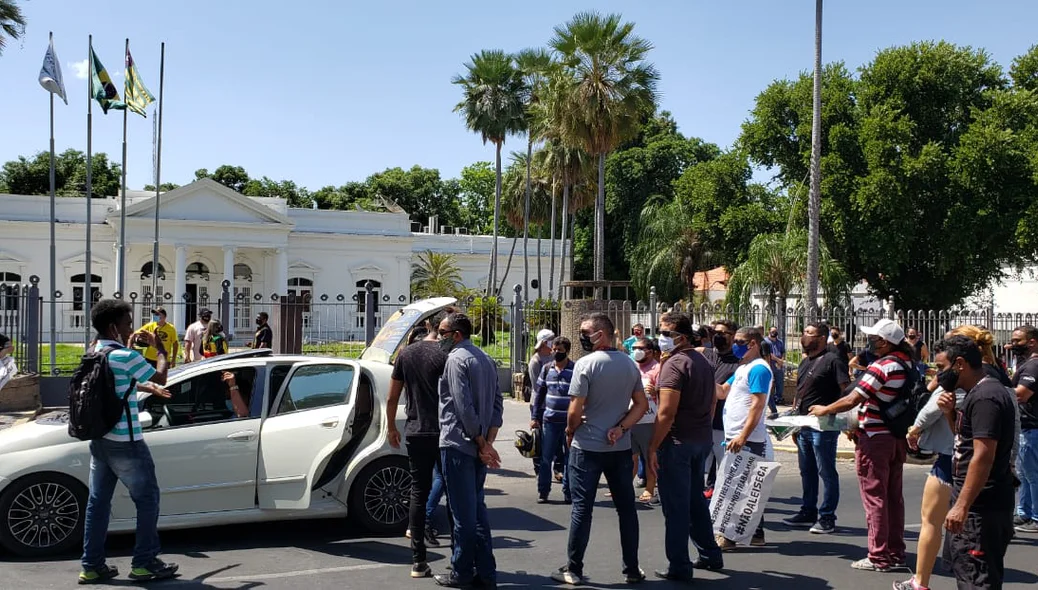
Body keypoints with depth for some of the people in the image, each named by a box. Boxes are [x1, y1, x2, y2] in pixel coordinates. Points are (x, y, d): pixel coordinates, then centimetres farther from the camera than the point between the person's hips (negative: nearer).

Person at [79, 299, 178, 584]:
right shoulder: (125, 356, -17)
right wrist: (159, 348, 5)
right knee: (147, 499, 3)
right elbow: (160, 377, -7)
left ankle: (92, 566, 15)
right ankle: (144, 563, 6)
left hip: (99, 441, 8)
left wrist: (148, 387, 26)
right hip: (125, 443, -8)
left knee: (98, 502, 11)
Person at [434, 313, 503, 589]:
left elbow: (464, 407, -19)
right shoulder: (485, 359, 15)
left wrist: (482, 443, -13)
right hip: (478, 446, 8)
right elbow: (497, 402, 12)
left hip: (458, 445, -8)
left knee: (463, 512, -1)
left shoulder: (456, 359, -12)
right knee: (477, 509, 14)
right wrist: (487, 442, 4)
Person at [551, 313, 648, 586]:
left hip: (587, 447, -5)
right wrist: (620, 428, -2)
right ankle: (632, 569, 17)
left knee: (581, 509, 2)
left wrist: (569, 432, 3)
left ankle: (574, 570, 9)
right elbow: (642, 404, 7)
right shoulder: (629, 364, 6)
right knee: (626, 508, 10)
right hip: (620, 447, 5)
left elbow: (575, 411, -15)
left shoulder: (585, 364, -14)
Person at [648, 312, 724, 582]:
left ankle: (679, 567, 5)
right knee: (696, 499, 20)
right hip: (703, 439, 9)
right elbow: (711, 403, 18)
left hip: (677, 441, -9)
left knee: (675, 506, 0)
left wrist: (653, 448, -18)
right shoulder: (704, 362, 12)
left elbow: (667, 412, -21)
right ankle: (710, 555, 28)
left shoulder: (674, 364, -16)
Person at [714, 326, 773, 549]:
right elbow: (722, 392, 19)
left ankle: (729, 536, -3)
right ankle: (756, 534, 21)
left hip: (747, 441, -10)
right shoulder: (742, 368, 18)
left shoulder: (758, 369, -13)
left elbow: (757, 405, -20)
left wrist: (743, 436, -26)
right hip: (735, 438, 10)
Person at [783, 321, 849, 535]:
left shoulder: (832, 360, -10)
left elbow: (847, 391, -15)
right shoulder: (805, 362, 16)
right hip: (803, 426, 9)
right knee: (807, 471, 16)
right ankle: (808, 512, 27)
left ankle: (827, 517, 6)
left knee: (826, 472, -1)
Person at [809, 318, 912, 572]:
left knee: (874, 496, -2)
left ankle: (879, 557, 2)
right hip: (897, 437, 8)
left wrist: (824, 410, -4)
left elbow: (852, 400, -20)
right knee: (893, 496, 14)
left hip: (875, 438, -8)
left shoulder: (881, 367, -19)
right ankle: (896, 552, 22)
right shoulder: (907, 365, 7)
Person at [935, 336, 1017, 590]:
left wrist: (961, 506, -26)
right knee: (963, 567, 22)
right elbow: (965, 438, 23)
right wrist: (951, 412, 4)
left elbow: (983, 456, -25)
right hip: (977, 503, 11)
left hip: (981, 507, -11)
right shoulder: (979, 392, 13)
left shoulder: (985, 397, -20)